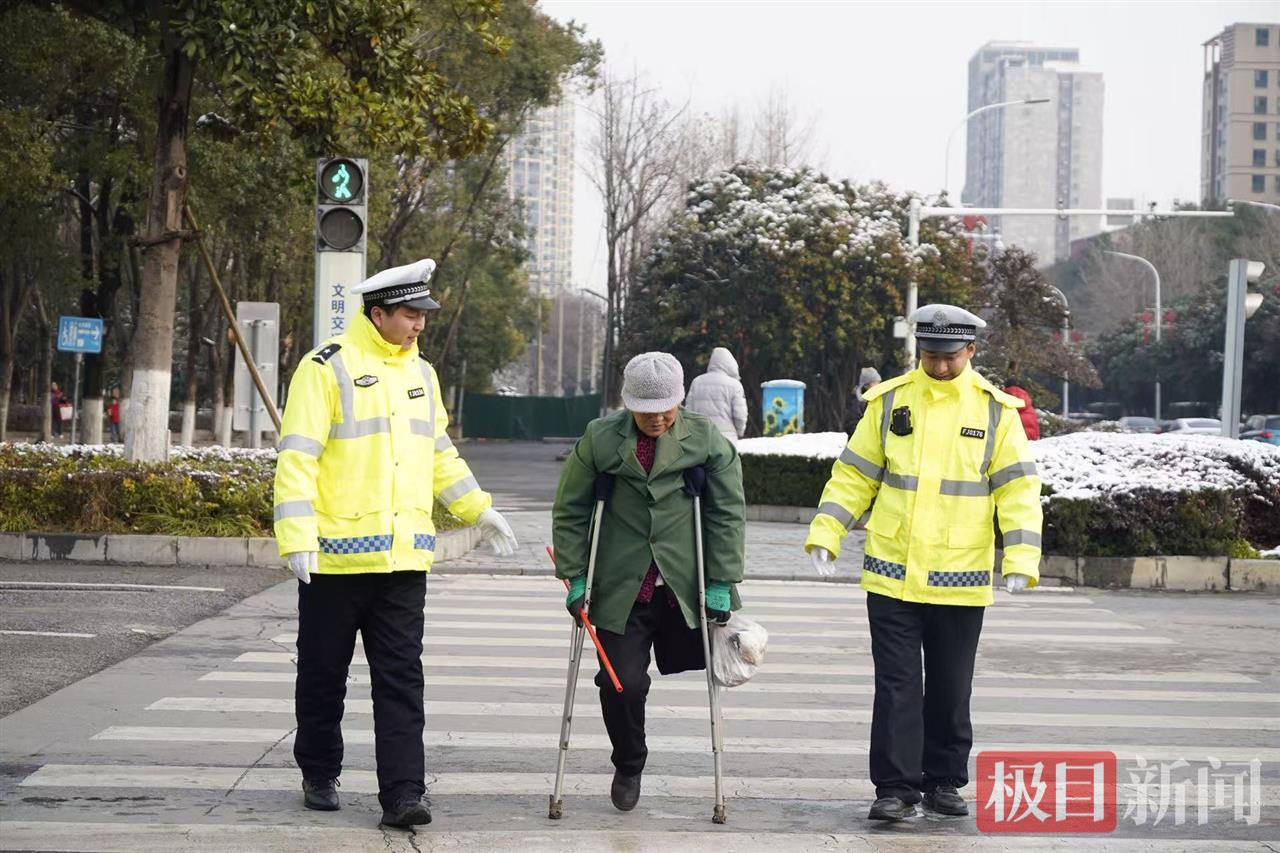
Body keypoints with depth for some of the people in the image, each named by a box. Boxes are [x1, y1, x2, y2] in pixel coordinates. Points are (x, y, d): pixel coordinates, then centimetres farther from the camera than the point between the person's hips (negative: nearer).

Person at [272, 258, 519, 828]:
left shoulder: (420, 373, 13)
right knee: (323, 675, 9)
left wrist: (480, 510, 23)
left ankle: (402, 794, -5)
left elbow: (439, 452, 25)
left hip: (404, 557, 5)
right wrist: (297, 540, -20)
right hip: (336, 557, -5)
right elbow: (297, 458, -13)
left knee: (401, 678, -2)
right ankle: (319, 776, 26)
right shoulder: (328, 369, -8)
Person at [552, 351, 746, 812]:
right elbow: (569, 510, 5)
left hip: (684, 586, 1)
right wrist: (574, 575, -1)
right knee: (621, 683, -5)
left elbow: (728, 513, 1)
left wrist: (722, 582, -4)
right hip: (621, 588, -1)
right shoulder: (599, 438, -2)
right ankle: (628, 767, 20)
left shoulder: (707, 439, -3)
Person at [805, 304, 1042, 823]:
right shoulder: (889, 401, 2)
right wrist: (824, 534, -2)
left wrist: (1021, 559, -12)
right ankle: (896, 788, 3)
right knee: (896, 687, -1)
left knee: (951, 691, 11)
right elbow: (854, 475, 8)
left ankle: (945, 782, 24)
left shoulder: (995, 410, 0)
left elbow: (1018, 488, -2)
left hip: (960, 581, 0)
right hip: (892, 576, 0)